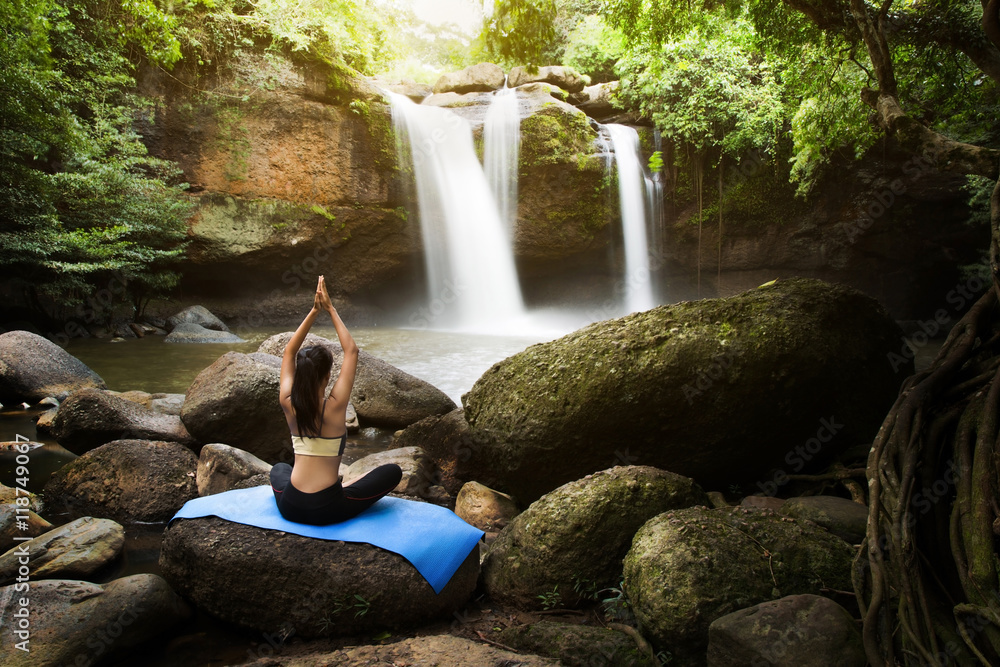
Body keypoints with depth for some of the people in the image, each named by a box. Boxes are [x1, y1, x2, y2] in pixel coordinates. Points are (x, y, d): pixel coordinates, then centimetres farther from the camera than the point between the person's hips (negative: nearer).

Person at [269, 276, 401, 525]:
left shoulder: (288, 404, -6)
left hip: (290, 508, 5)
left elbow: (289, 351, 7)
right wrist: (330, 309, -2)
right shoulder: (334, 406, -15)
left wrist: (314, 311, 2)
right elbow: (351, 350, -6)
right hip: (327, 510, -5)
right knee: (393, 471, 9)